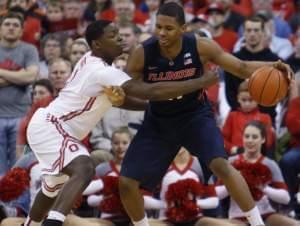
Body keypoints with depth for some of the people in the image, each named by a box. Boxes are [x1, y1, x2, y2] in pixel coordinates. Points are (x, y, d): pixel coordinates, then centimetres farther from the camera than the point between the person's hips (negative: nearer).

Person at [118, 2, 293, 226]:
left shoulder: (200, 47, -19)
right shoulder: (143, 54, -19)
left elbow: (241, 67, -12)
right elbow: (125, 90, -9)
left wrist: (271, 66, -30)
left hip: (195, 116, -2)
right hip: (159, 122, 2)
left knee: (220, 164, -27)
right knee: (127, 182, -4)